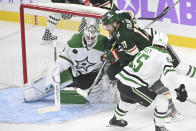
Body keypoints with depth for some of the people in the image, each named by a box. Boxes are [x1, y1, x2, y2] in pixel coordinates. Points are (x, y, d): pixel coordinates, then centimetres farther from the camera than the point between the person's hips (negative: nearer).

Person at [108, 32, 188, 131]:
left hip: (121, 81, 9)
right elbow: (170, 74, -25)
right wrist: (179, 90, -27)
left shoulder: (147, 49, 15)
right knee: (162, 102, -5)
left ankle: (116, 119, 63)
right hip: (132, 87, -8)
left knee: (128, 99, 40)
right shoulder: (163, 55, -8)